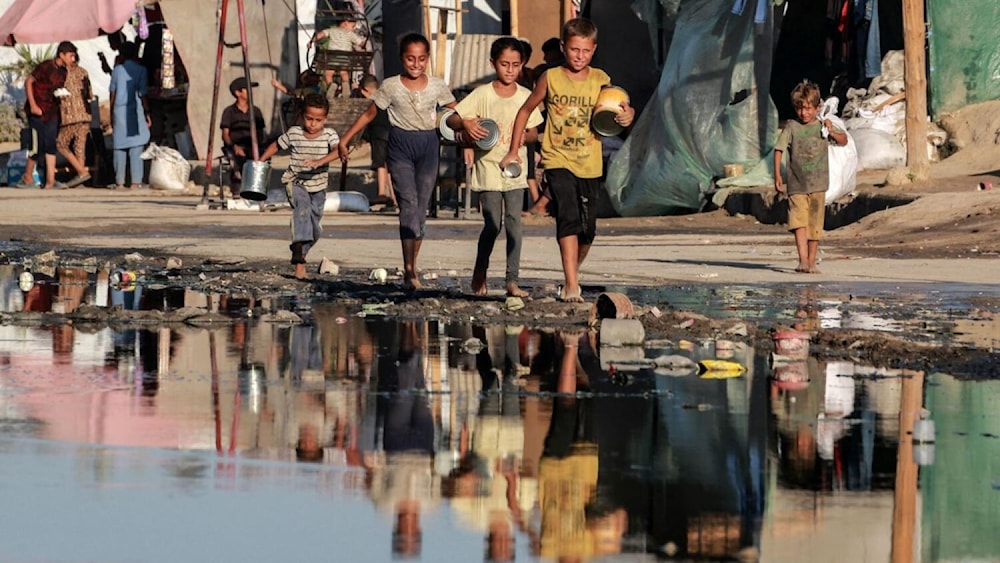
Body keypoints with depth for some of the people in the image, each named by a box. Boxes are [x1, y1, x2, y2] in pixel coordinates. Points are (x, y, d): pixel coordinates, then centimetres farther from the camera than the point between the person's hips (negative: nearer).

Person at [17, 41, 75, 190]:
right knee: (38, 145, -6)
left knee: (51, 145, -2)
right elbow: (28, 82, -12)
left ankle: (50, 181, -6)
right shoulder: (46, 67, -13)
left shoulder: (63, 72, 8)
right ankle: (27, 178, 10)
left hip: (52, 112, 7)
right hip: (37, 111, -7)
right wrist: (33, 105, -16)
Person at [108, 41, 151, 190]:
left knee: (119, 148, 6)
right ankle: (136, 181, -7)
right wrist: (147, 113, 2)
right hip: (136, 111, -2)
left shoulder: (117, 70, 5)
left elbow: (112, 95, 6)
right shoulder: (140, 70, -2)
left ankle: (119, 182, 5)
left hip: (119, 111, 2)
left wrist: (111, 115, 13)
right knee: (136, 148, -2)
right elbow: (142, 94, -5)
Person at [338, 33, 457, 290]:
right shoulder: (391, 86, -2)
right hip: (400, 146, -3)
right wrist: (345, 140, 6)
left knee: (421, 209, 4)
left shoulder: (437, 86, 3)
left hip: (428, 146, 3)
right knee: (409, 204, -15)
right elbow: (369, 115, 6)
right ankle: (409, 269, -20)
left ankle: (411, 269, 12)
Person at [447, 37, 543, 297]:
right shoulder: (483, 94, -3)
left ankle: (512, 281, -3)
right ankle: (480, 272, 20)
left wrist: (525, 135, -13)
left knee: (514, 222, -5)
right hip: (488, 166, -2)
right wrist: (466, 123, -26)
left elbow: (534, 132, 10)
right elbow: (452, 119, -4)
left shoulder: (525, 96, 4)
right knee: (492, 224, -4)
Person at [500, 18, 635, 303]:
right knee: (568, 218, -22)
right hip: (558, 161, -3)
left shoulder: (601, 80, 2)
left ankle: (574, 272, 38)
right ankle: (571, 285, -25)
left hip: (590, 165, 3)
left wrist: (628, 115, -19)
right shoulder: (551, 78, -3)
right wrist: (514, 151, 8)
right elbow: (526, 110, 8)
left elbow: (614, 113, 6)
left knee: (587, 230, 10)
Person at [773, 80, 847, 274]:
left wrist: (832, 132, -9)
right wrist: (777, 176, -7)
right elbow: (778, 150, 0)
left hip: (818, 185, 2)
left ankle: (811, 262, 15)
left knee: (815, 225, 6)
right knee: (799, 221, -17)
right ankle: (802, 260, -25)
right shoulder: (792, 128, 0)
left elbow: (844, 141, 13)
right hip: (797, 185, -2)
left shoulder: (822, 126, 7)